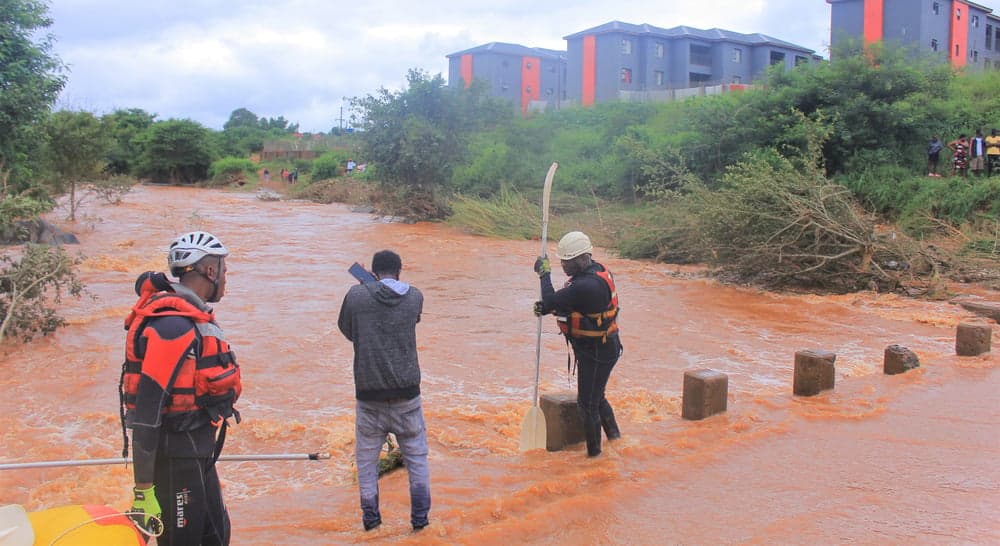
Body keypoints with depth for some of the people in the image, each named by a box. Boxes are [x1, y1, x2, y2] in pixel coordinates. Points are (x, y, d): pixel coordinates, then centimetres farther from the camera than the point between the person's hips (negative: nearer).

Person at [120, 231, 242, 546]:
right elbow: (147, 408, -26)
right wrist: (143, 489, -25)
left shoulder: (190, 317, 10)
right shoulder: (174, 325, -22)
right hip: (176, 455, -10)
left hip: (195, 452, 10)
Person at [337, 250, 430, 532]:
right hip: (406, 393, 1)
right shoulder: (415, 297, -3)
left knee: (366, 458, 15)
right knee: (416, 457, 15)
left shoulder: (356, 295, -8)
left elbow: (346, 330, 8)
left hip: (369, 394, -1)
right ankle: (420, 516, 19)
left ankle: (370, 517, 23)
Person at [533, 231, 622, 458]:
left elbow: (553, 300, -26)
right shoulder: (597, 270, 2)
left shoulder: (587, 285, -31)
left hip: (596, 352, -10)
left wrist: (544, 274, -11)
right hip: (601, 347, 10)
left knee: (588, 402, 4)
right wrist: (546, 307, -5)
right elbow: (566, 301, 11)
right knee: (596, 396, 26)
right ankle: (613, 433, 43)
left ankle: (594, 451, 19)